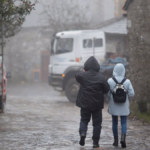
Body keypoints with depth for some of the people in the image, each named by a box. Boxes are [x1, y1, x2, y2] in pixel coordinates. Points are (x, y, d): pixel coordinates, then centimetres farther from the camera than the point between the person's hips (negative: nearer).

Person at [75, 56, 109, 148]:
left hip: (85, 103, 1)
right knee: (97, 123, 8)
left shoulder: (82, 76, -9)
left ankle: (83, 133, -10)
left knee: (84, 120, 16)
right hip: (97, 104, -1)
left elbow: (77, 76, 14)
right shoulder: (101, 78, -11)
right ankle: (95, 142, 7)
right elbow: (107, 89, -4)